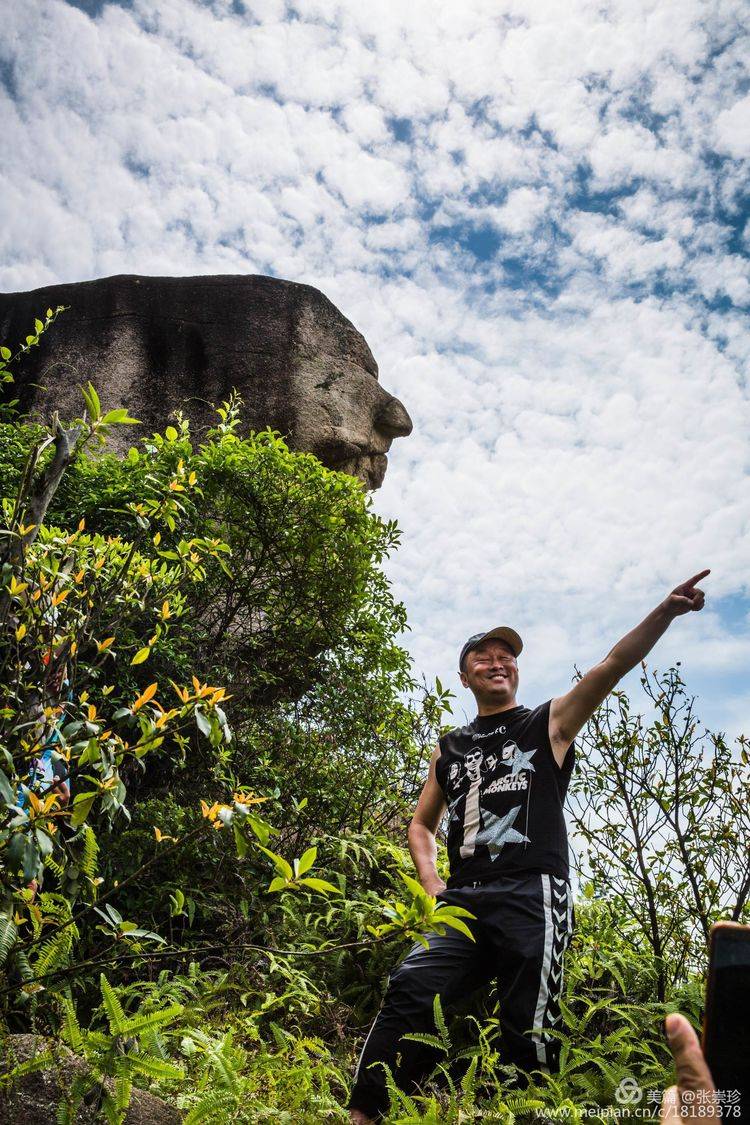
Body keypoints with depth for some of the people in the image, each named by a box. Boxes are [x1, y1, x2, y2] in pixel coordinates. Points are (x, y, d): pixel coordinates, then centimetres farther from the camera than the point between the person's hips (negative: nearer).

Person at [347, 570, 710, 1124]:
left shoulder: (550, 721, 10)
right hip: (462, 901, 3)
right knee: (409, 989, -15)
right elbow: (422, 823, 27)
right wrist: (430, 880, 8)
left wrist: (666, 611, -17)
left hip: (533, 894, -2)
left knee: (529, 1033, -5)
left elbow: (610, 668, -4)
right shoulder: (448, 748, 20)